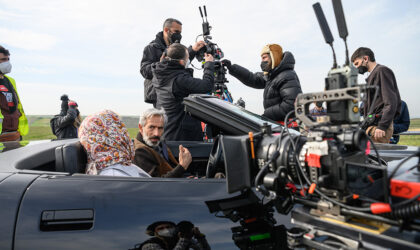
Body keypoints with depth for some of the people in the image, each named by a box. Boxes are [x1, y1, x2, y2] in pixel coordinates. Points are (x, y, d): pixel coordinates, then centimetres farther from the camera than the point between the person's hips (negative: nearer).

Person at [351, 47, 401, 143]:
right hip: (372, 125, 8)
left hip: (378, 125, -8)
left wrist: (382, 126, -20)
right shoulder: (373, 75, 25)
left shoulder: (382, 71, -2)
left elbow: (391, 102, -13)